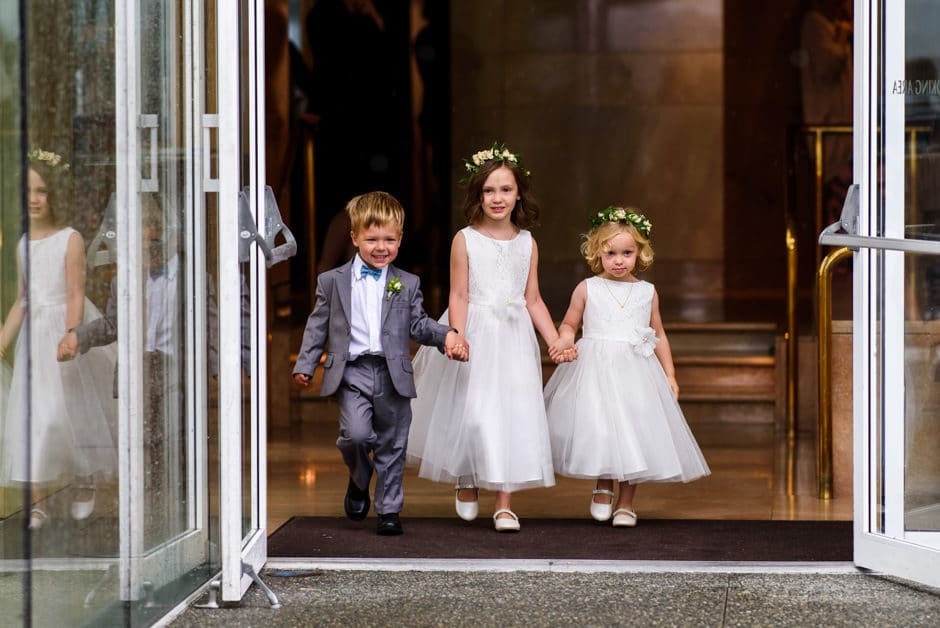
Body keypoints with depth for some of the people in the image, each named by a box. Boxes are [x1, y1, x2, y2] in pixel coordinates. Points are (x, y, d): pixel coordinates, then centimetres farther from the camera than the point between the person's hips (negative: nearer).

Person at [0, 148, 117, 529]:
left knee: (71, 409, 2)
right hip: (34, 336, 5)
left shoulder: (70, 240, -8)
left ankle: (84, 482, 25)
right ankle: (37, 501, -1)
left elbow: (76, 297, -13)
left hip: (65, 330, -5)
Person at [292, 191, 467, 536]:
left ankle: (389, 509, 19)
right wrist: (305, 364, 6)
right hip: (352, 372, -2)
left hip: (393, 375, 2)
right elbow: (318, 325, 10)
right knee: (357, 433, -20)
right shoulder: (332, 281, 6)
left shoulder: (407, 284, 10)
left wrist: (446, 335, -5)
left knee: (392, 446, 6)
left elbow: (418, 324, 12)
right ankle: (359, 481, 10)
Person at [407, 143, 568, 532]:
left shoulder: (527, 243, 6)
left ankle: (504, 504, 5)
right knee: (471, 410, -2)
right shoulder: (465, 240, -3)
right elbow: (458, 297, -6)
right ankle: (466, 485, 25)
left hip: (513, 339, 3)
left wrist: (557, 343, 4)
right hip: (474, 334, -2)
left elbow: (533, 300, 9)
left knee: (512, 415, -1)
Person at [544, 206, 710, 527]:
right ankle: (603, 485, 13)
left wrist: (669, 375, 13)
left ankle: (626, 503, 14)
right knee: (598, 426, -13)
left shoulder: (647, 292, 9)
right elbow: (569, 324, 12)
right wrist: (564, 344, -10)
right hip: (595, 368, -2)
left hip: (636, 369, 2)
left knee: (635, 432, 0)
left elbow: (658, 335, 16)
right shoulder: (587, 289, 5)